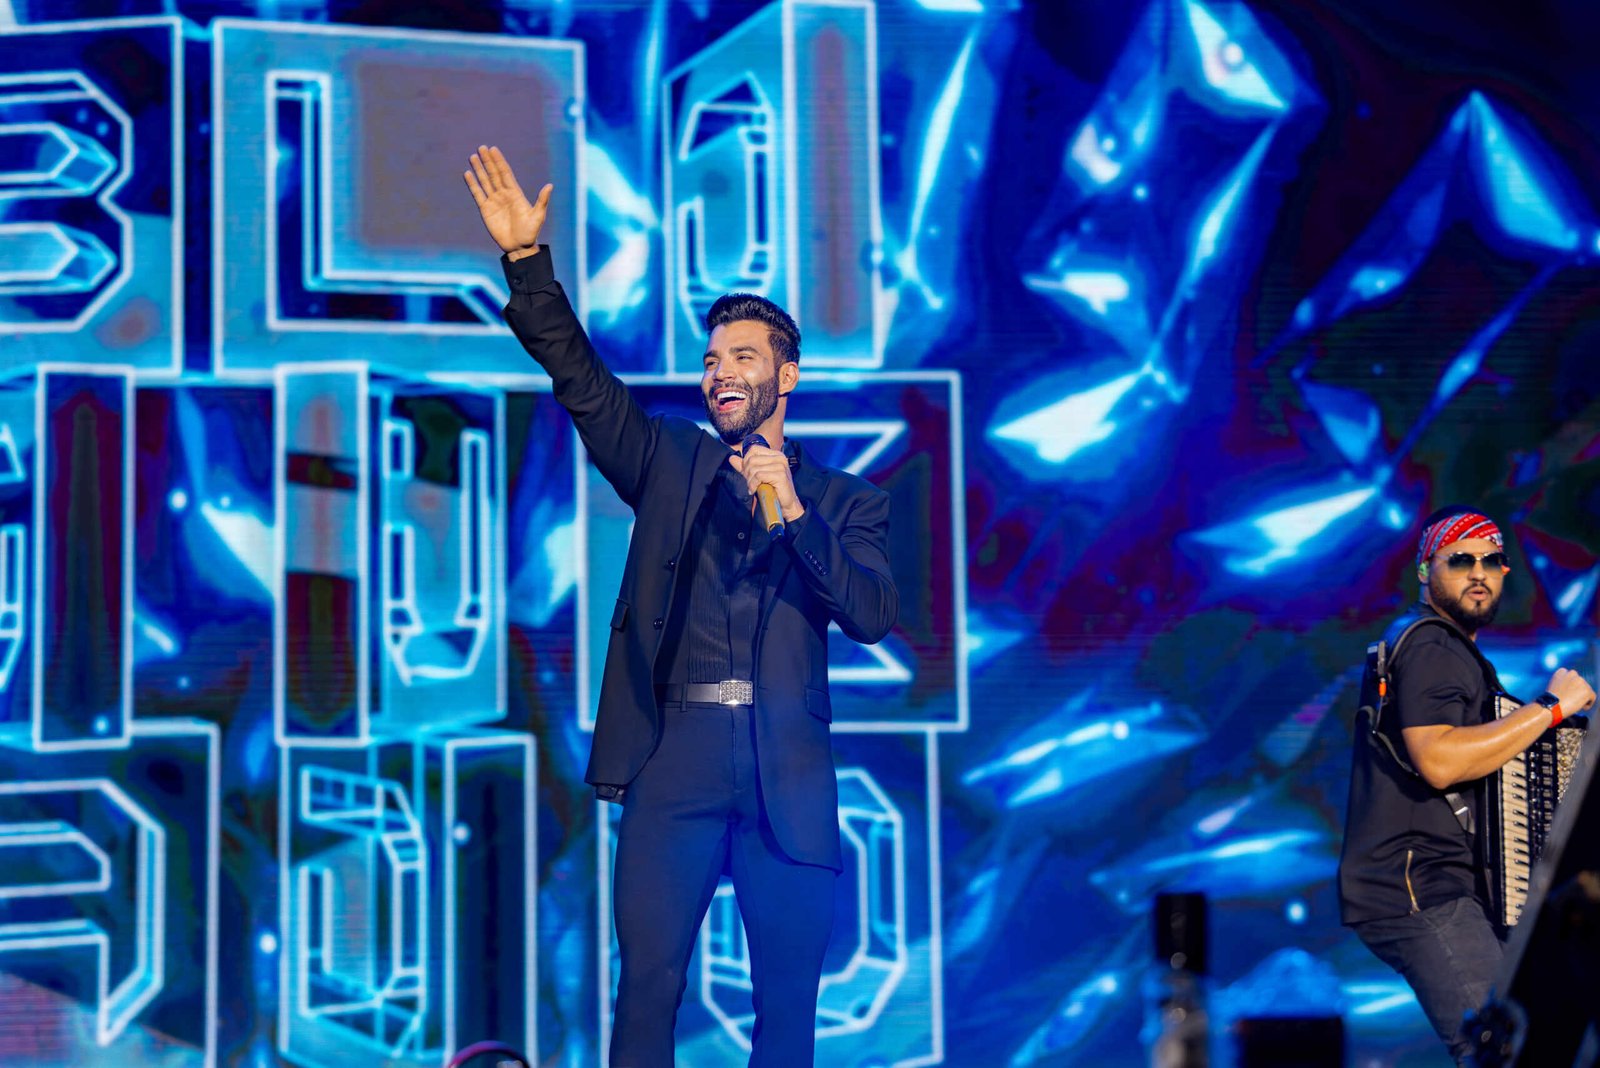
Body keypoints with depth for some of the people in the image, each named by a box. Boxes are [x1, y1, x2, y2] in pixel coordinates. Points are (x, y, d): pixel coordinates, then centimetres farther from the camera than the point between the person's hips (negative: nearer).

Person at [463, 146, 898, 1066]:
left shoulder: (844, 500, 13)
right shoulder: (671, 464, 16)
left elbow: (873, 614, -2)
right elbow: (578, 375, 6)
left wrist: (794, 512, -11)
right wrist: (527, 259, -5)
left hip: (787, 774, 0)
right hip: (677, 756, 0)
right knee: (648, 984, -5)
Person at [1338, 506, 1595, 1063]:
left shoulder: (1451, 650, 24)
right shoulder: (1430, 649, -9)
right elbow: (1438, 760, -25)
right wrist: (1551, 706, -18)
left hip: (1438, 887, 11)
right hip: (1418, 890, -11)